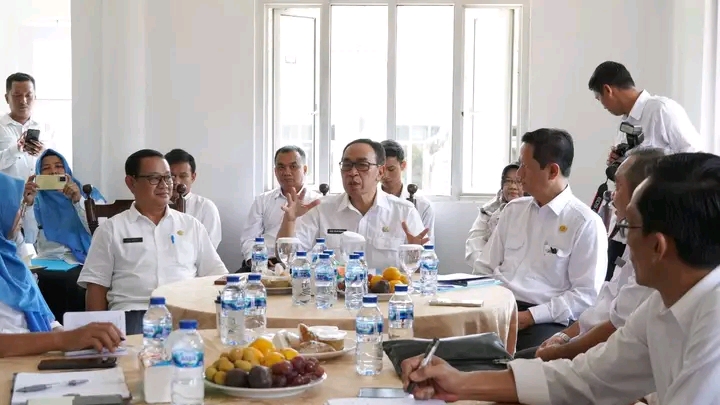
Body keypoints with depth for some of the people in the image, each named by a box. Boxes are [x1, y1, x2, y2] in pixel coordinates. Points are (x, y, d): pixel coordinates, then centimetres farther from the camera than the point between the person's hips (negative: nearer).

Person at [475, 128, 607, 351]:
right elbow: (485, 269, 17)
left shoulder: (586, 223, -4)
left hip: (547, 321, -5)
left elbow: (586, 296, -8)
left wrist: (530, 316, -15)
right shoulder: (513, 209, 15)